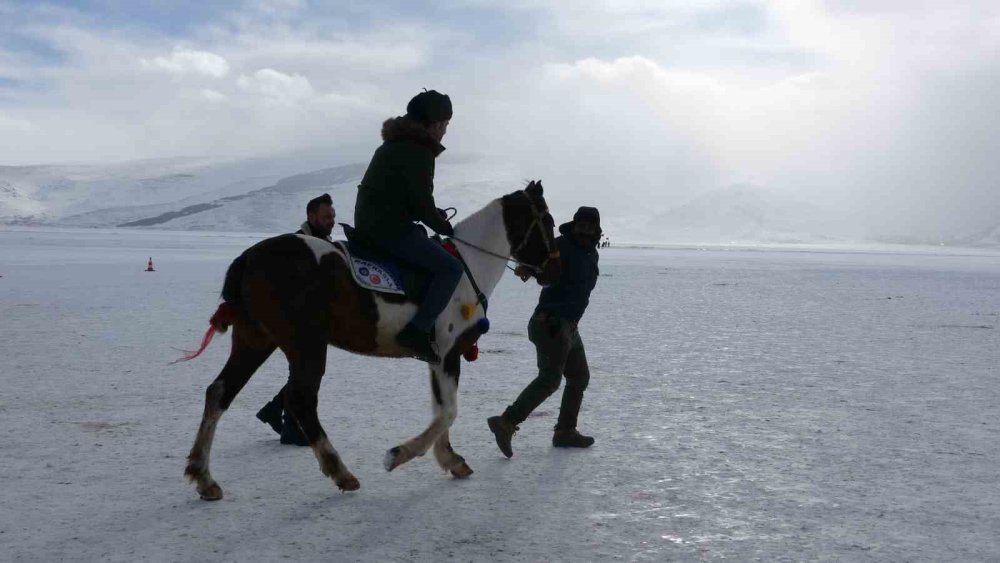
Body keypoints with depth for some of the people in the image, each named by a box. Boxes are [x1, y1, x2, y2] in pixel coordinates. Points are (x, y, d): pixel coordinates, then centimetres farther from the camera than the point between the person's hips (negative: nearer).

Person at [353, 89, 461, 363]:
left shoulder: (393, 144, 19)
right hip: (390, 229, -10)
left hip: (368, 224, 10)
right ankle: (417, 331, -19)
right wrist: (446, 227, 2)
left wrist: (436, 217, 17)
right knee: (451, 268, -10)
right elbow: (422, 204, -15)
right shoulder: (420, 152, -12)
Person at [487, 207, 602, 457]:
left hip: (568, 326, 10)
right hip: (552, 323, -10)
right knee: (550, 378, -18)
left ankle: (565, 431, 28)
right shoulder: (563, 246, -12)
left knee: (580, 377, 18)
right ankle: (506, 422, -22)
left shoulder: (591, 255, 15)